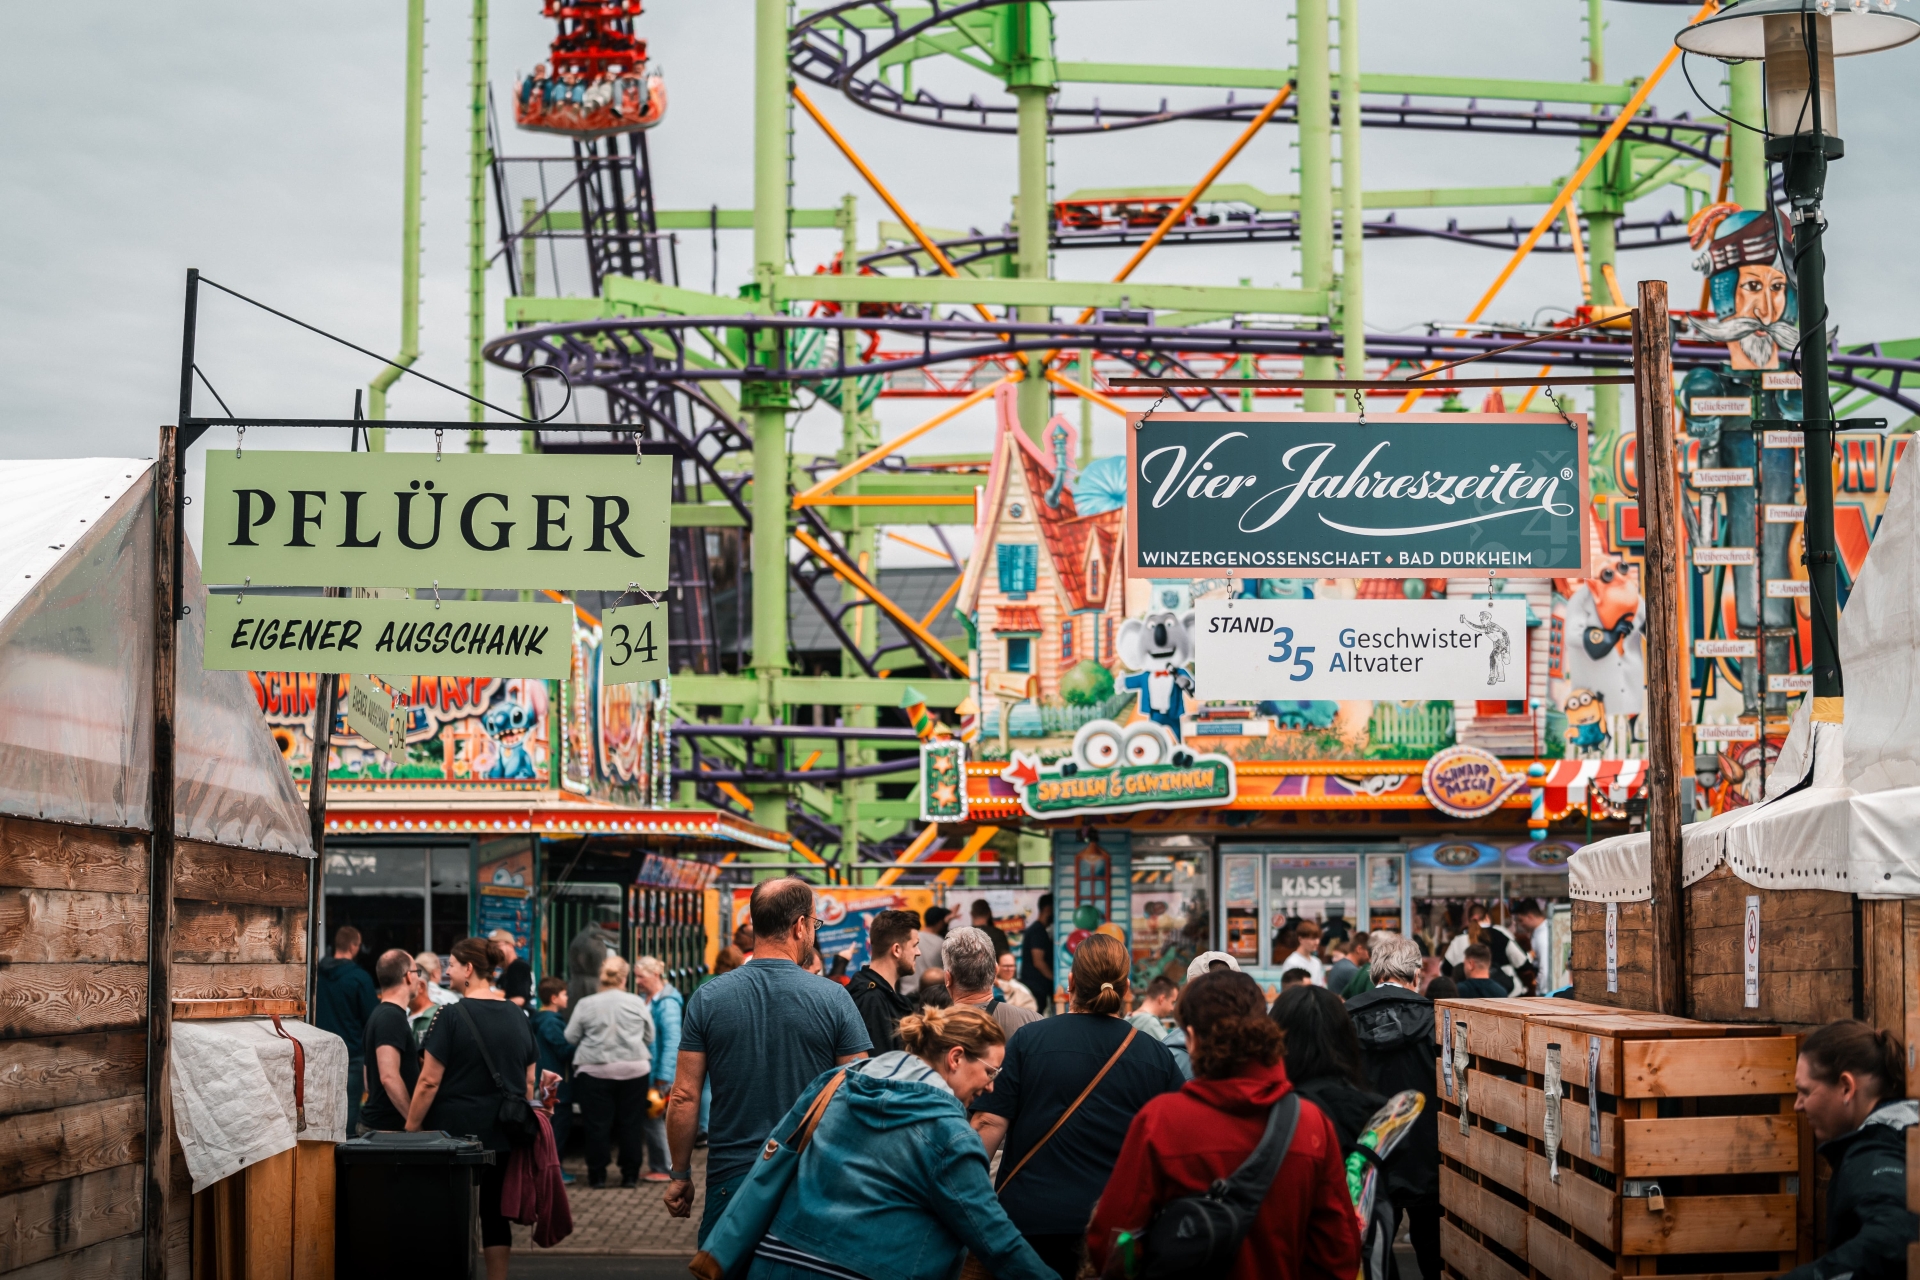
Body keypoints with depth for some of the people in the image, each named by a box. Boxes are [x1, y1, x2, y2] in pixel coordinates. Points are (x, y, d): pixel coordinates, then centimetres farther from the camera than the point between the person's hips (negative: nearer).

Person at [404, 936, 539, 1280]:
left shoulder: (452, 1017, -12)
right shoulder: (518, 1018, 6)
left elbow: (429, 1082, -12)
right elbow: (530, 1080, 11)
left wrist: (410, 1129, -4)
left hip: (457, 1132, -5)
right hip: (503, 1136, 5)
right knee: (494, 1211, 10)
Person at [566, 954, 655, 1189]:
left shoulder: (585, 1005, -4)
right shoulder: (637, 1003, -2)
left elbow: (570, 1038, 1)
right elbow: (649, 1037, 6)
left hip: (594, 1071, -1)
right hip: (634, 1070, 1)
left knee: (597, 1125, 4)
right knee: (631, 1125, 8)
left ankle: (597, 1176, 8)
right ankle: (630, 1175, 11)